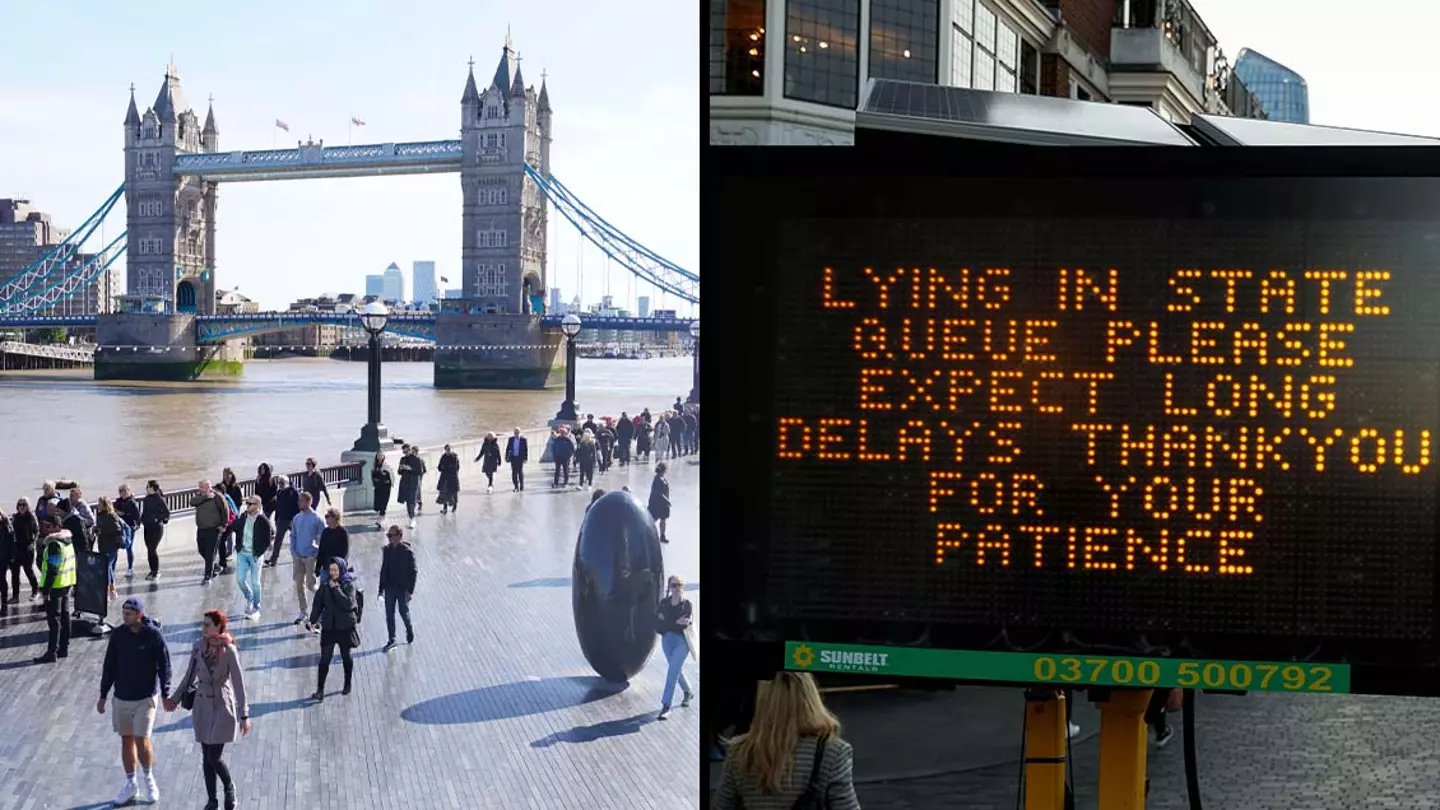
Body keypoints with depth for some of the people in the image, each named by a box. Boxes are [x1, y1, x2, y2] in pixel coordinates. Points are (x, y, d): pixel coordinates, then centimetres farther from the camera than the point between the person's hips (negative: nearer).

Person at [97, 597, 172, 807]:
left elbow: (164, 665, -7)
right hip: (121, 697, 4)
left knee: (142, 739, -8)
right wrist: (103, 695, 9)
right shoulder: (118, 635, 0)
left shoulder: (153, 635, -12)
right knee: (126, 740, 10)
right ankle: (130, 785, 22)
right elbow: (109, 666, 7)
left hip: (145, 697, -4)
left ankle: (148, 778, 17)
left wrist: (165, 694, -9)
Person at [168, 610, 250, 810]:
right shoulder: (198, 646, -1)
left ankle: (229, 788, 21)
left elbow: (239, 682, -13)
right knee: (206, 756, 9)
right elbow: (189, 676, 13)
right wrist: (175, 699, 16)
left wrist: (244, 715, -14)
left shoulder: (228, 650, -15)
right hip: (202, 705, 5)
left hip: (222, 706, -5)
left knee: (215, 757, -7)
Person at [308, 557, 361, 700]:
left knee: (346, 656, 14)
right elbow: (318, 603, 1)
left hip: (345, 627, -2)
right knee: (324, 659, -3)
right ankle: (320, 690, 0)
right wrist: (313, 620, -9)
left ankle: (347, 684, 33)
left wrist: (336, 589, -23)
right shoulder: (326, 585, -1)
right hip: (329, 627, 2)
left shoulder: (349, 585, -10)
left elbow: (348, 604, -24)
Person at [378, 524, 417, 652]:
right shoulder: (387, 550, 1)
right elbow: (383, 569, 8)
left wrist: (410, 591, -14)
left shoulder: (408, 551, -14)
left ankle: (410, 631, 38)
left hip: (403, 589, -4)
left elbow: (413, 572, -11)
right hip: (389, 588, 4)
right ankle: (391, 640, 16)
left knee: (404, 612, 9)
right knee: (389, 615, 5)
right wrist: (381, 588, 7)